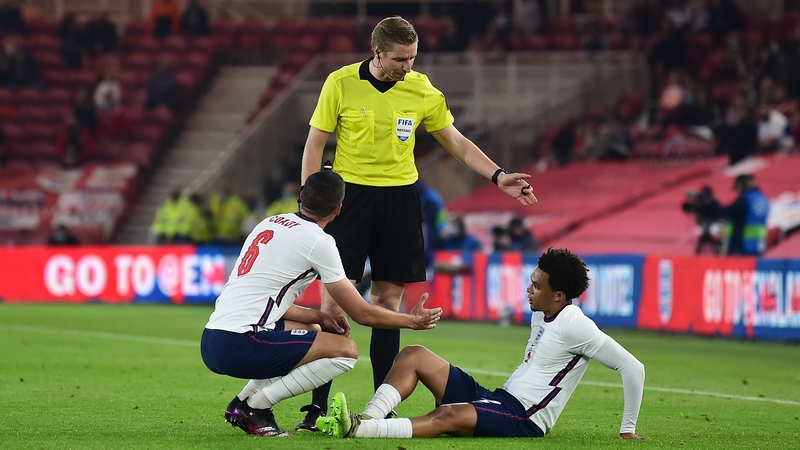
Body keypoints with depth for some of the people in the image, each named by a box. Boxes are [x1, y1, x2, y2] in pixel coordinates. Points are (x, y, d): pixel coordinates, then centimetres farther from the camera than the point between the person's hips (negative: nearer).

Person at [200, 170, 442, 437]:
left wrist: (318, 317, 20)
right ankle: (255, 404, -7)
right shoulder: (319, 242, -6)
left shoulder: (269, 224, 16)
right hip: (239, 346, -8)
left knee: (312, 330, 30)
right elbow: (362, 313, 0)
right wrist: (412, 321, 15)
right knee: (346, 350, -5)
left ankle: (243, 402, 13)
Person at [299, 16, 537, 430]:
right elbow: (314, 145, 0)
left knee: (388, 302, 4)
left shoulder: (422, 90, 2)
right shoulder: (340, 84, -5)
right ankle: (318, 407, -4)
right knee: (335, 299, -8)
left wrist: (499, 177, 2)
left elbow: (457, 142, 12)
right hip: (349, 194, -3)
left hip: (400, 198, 3)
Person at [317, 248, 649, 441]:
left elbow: (633, 368, -16)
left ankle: (358, 430, -54)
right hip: (496, 397, 10)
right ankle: (366, 419, -24)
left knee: (449, 415, -38)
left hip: (524, 420, -10)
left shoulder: (574, 326, -14)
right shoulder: (541, 315, 14)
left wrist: (628, 430, -11)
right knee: (414, 356, -1)